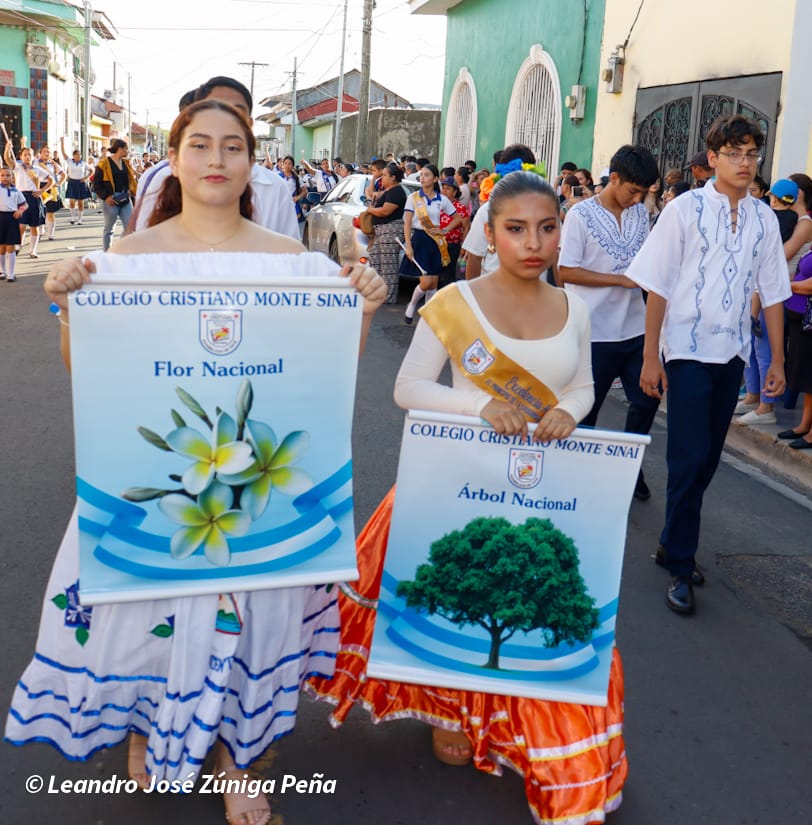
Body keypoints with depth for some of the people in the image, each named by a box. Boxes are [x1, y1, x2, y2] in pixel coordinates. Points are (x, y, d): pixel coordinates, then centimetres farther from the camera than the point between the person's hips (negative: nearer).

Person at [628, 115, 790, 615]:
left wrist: (777, 362, 8)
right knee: (689, 458, -6)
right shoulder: (686, 210, -6)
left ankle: (674, 544, 26)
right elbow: (658, 288, -6)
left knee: (708, 458, 10)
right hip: (687, 350, -4)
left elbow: (772, 293, 9)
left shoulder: (763, 218, 5)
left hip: (732, 353, 4)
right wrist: (651, 358, -9)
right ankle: (681, 569, 4)